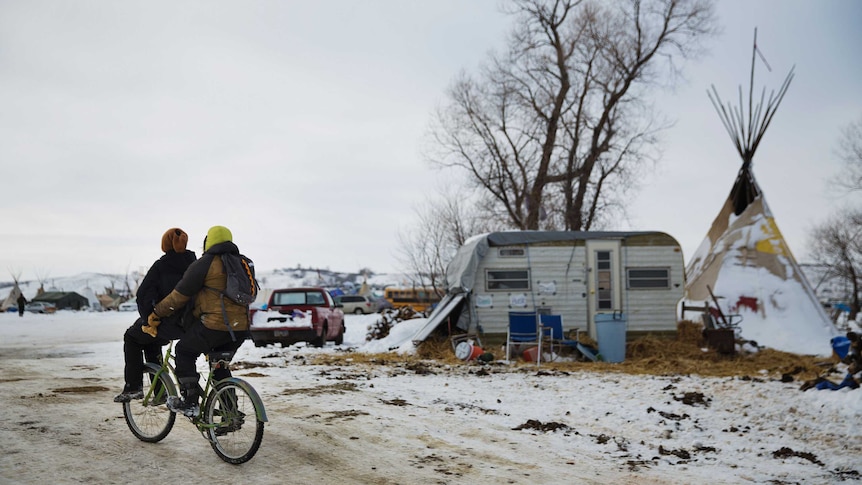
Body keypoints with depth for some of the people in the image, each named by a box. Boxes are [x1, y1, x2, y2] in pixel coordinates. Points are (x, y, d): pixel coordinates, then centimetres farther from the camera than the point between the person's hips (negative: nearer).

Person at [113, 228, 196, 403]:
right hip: (189, 324, 5)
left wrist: (147, 319, -3)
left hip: (166, 320, -5)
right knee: (152, 342, 32)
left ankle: (133, 387, 15)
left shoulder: (160, 266, -8)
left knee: (131, 338, 23)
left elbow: (143, 294, -12)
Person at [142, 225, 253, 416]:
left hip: (214, 325, -7)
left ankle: (189, 402, 8)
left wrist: (156, 314, 7)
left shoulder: (205, 263, -5)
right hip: (241, 327, 7)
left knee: (184, 352, 12)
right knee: (220, 365, 23)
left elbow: (179, 295, -4)